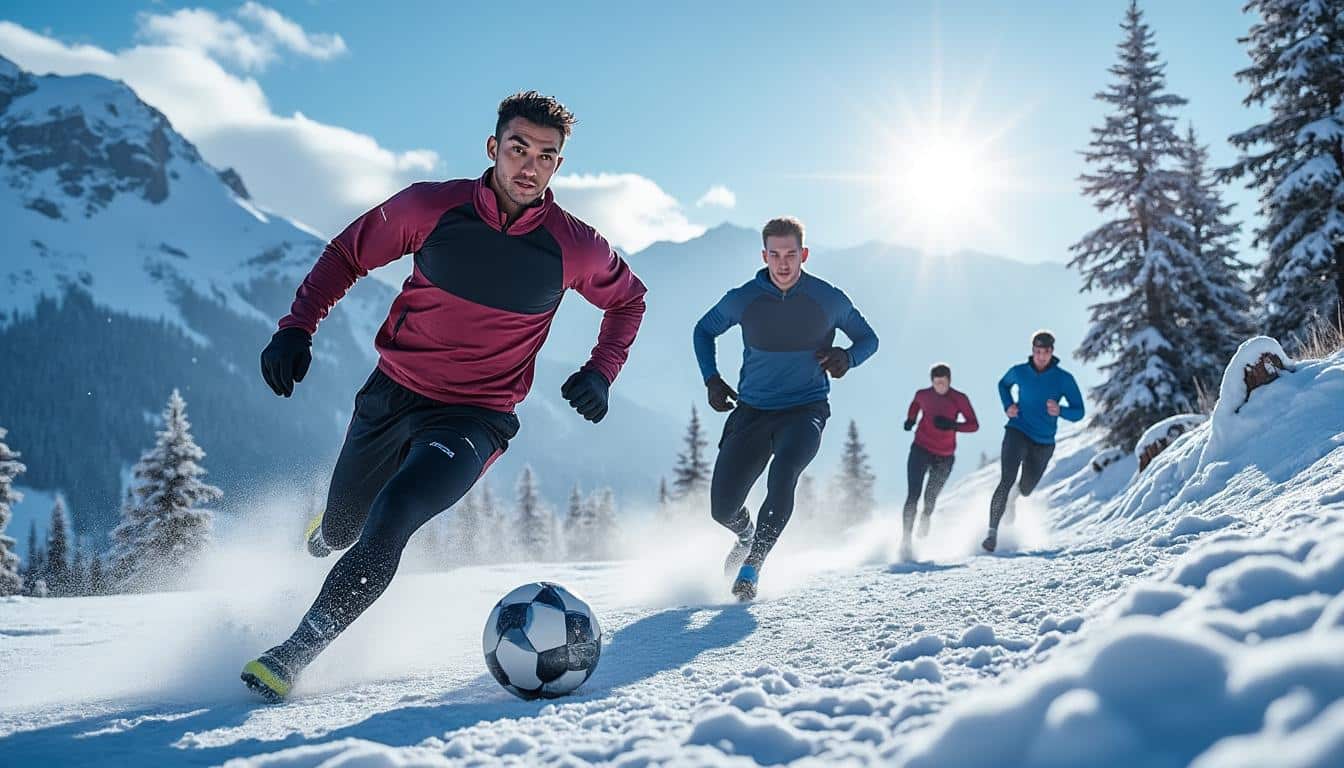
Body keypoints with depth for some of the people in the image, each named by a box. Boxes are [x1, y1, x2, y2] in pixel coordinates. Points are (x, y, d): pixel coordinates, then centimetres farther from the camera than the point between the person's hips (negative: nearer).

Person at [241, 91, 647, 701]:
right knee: (340, 527, 20)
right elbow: (348, 253, 3)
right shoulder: (432, 206, -11)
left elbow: (628, 297, 10)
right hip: (391, 394, 3)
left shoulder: (575, 248, -11)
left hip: (474, 419, -2)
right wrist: (298, 326, -7)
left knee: (388, 520, -26)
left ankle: (295, 654, -8)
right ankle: (322, 542, 60)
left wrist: (601, 372, -2)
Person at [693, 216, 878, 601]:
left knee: (783, 474, -33)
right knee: (722, 509, -3)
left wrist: (847, 357, -13)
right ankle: (746, 532, 35)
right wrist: (712, 379, -1)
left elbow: (868, 339, 9)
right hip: (752, 411, 2)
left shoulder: (829, 299, -6)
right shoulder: (743, 299, -5)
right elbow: (704, 330, 13)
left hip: (805, 410, -1)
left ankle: (751, 567, -19)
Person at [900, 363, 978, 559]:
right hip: (921, 450, 0)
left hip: (944, 457, 0)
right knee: (913, 495, -13)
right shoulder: (923, 395, -2)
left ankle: (926, 517, 44)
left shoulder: (960, 399, -7)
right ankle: (906, 539, -11)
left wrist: (952, 425, -25)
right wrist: (911, 419, 4)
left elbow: (974, 425, -9)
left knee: (931, 497, 7)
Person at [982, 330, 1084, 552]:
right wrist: (1008, 406, 0)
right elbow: (1003, 384, 19)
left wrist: (1060, 411, -27)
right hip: (1017, 432, -2)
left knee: (1025, 489, 19)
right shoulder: (1019, 371, -3)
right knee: (1007, 481, -22)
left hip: (1043, 443, 2)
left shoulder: (1064, 379, -7)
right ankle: (992, 531, -18)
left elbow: (1078, 412, -5)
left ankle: (1012, 499, 58)